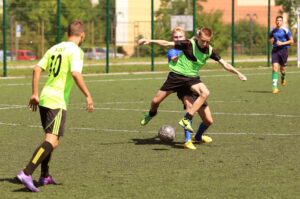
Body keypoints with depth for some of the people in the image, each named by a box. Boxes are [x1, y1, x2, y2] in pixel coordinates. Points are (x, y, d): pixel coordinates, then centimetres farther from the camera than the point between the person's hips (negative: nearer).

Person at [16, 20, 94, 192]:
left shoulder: (54, 48, 16)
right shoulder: (76, 51, -6)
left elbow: (37, 69, 12)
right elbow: (76, 74, -21)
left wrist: (35, 94, 16)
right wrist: (88, 95, -15)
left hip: (44, 99, 9)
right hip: (57, 101, -9)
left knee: (50, 138, 23)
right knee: (52, 141, -14)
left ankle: (45, 176, 28)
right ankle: (27, 173, -27)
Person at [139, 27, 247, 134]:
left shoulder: (210, 50, -5)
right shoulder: (189, 44, -17)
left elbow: (224, 64, 2)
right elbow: (167, 44, -14)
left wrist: (238, 73, -5)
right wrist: (149, 41, -16)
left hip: (192, 77, 3)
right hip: (177, 74, -3)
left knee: (205, 93, -25)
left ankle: (186, 119, -23)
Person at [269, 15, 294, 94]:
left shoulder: (285, 30, -5)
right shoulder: (273, 31, 7)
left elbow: (291, 41, -4)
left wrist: (282, 43, -15)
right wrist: (271, 40, 0)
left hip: (283, 50, -2)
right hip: (275, 50, 2)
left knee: (282, 68, 8)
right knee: (275, 67, -14)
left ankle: (283, 77, 47)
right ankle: (275, 87, -17)